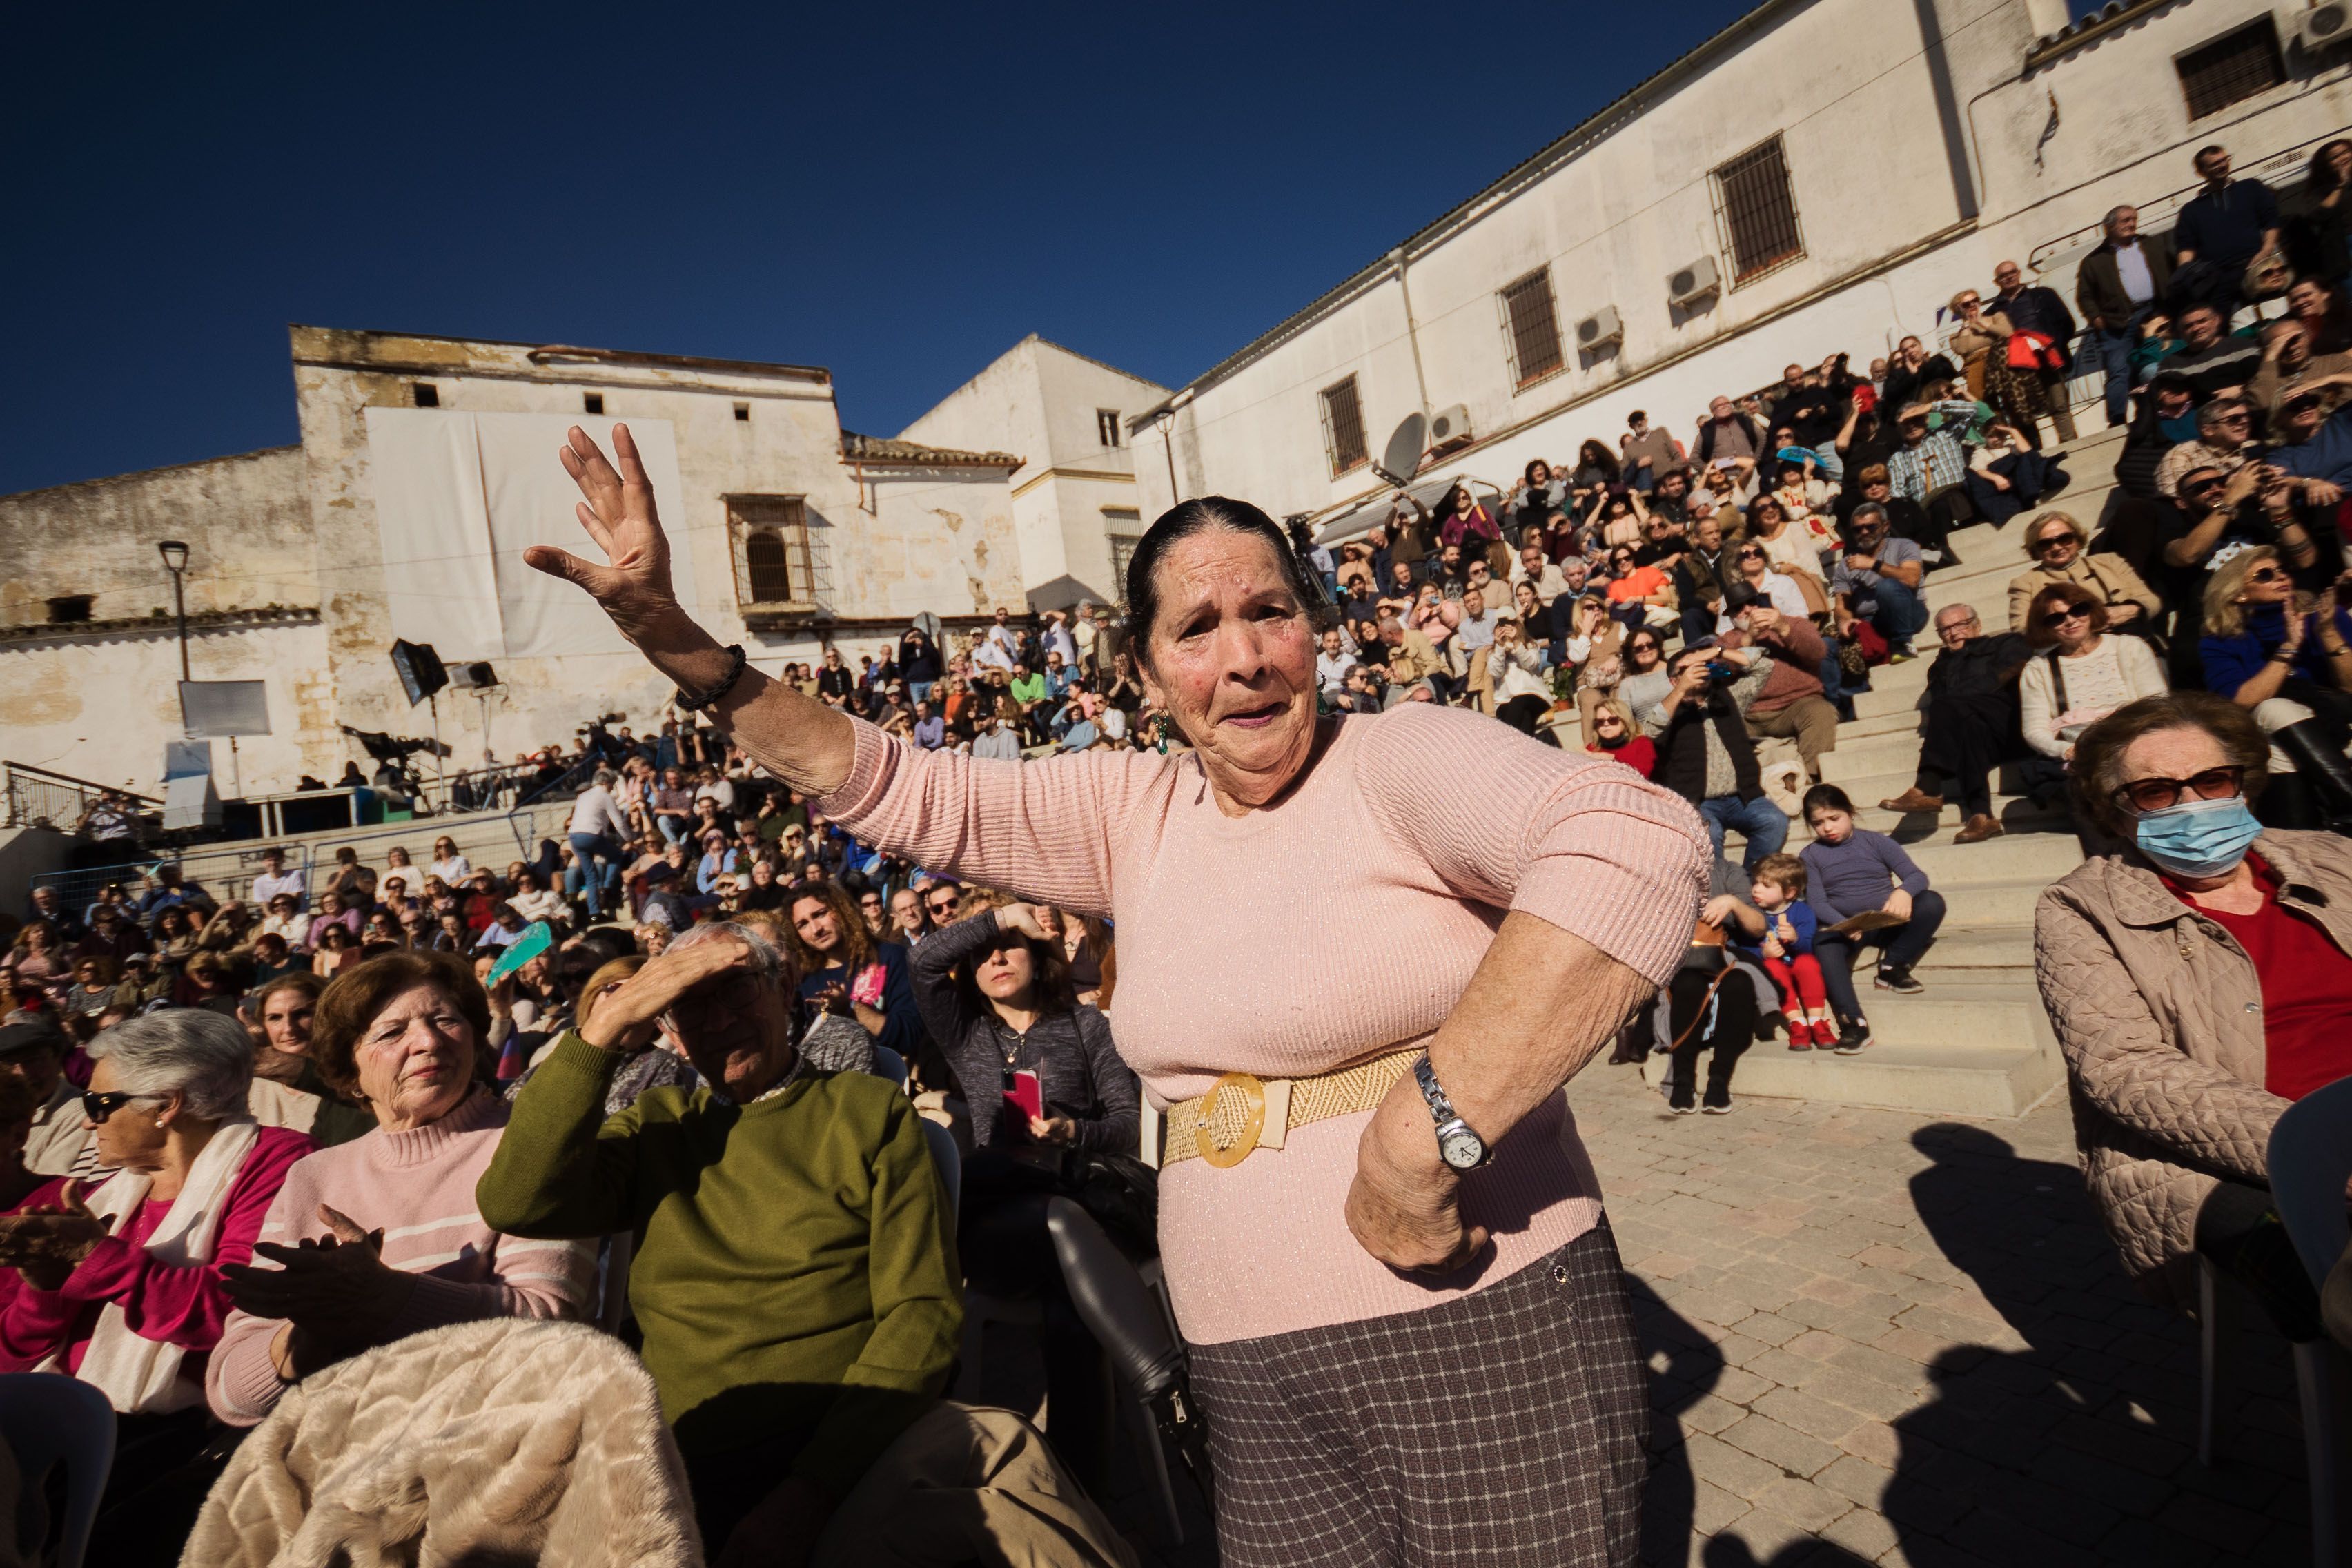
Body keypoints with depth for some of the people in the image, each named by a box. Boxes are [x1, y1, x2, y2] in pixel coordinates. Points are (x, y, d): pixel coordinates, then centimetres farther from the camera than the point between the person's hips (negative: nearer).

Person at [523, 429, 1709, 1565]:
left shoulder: (1397, 758, -10)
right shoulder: (1137, 811, 7)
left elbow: (1639, 846, -28)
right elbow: (901, 793, 8)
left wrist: (1424, 1133, -30)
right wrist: (676, 643, 1)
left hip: (1480, 1331, -4)